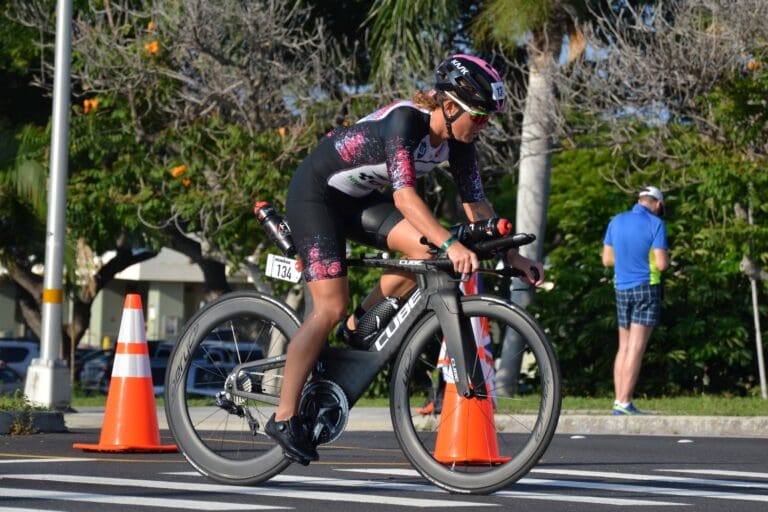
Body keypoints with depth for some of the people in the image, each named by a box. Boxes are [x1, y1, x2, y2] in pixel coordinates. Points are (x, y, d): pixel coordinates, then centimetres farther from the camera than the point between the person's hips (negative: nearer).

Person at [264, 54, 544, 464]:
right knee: (331, 308, -15)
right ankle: (284, 418, -9)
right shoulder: (404, 120, -30)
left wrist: (513, 256, -10)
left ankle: (358, 328, 4)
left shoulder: (457, 141, -7)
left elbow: (476, 204, -2)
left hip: (358, 199, 8)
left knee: (427, 251, -16)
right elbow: (404, 196, -39)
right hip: (315, 192, -7)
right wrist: (451, 244, -49)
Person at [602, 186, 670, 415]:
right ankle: (624, 402, -12)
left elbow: (607, 259, 12)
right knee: (636, 347, -7)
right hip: (646, 286, -5)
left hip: (622, 288, 5)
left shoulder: (616, 222, 7)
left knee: (624, 347, 12)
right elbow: (661, 264, -14)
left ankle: (619, 400, 8)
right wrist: (665, 258, 8)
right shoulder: (655, 224, -9)